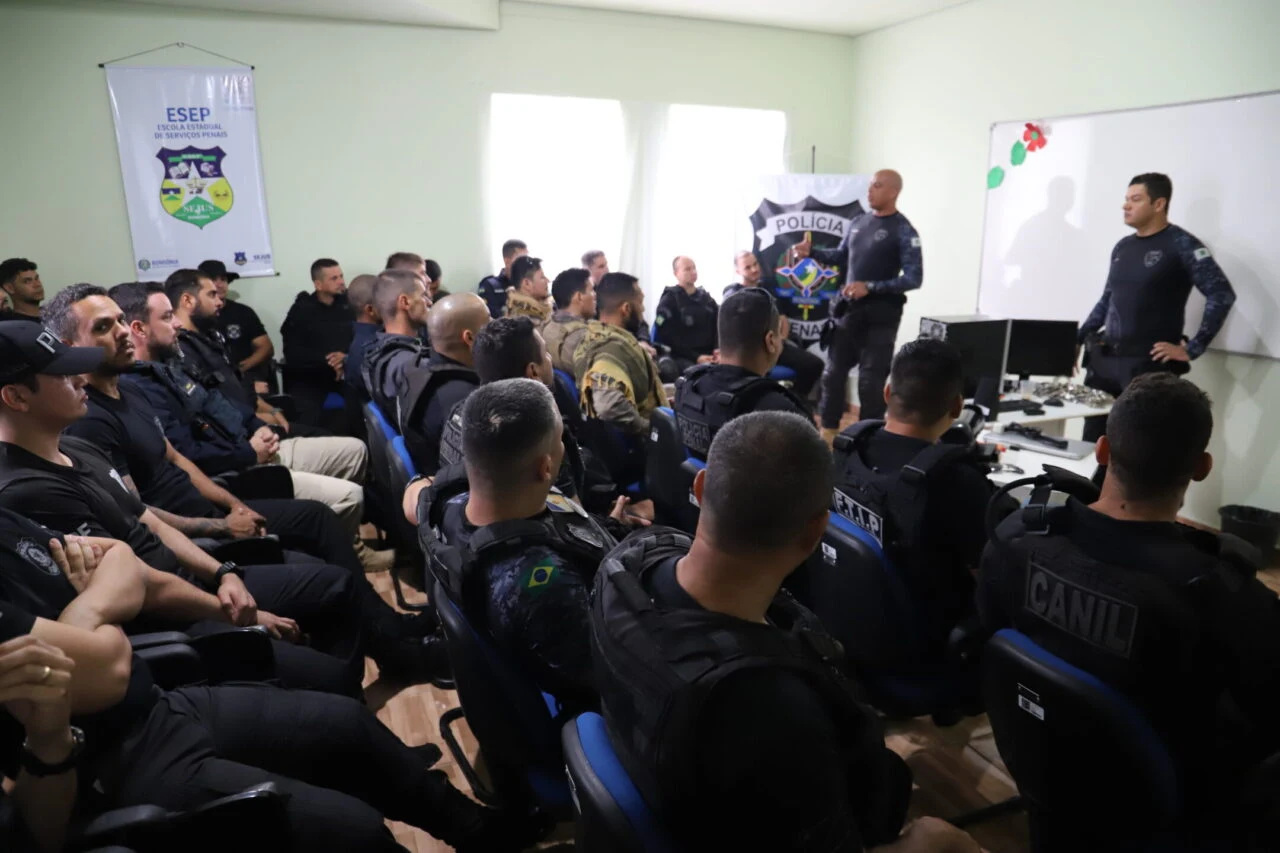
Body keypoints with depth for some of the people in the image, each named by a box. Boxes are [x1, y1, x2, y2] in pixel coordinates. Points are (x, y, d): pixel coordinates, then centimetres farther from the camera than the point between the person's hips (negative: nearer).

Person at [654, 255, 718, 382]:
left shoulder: (707, 299, 18)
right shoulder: (669, 300, 1)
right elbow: (667, 337, -6)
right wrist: (695, 357, -13)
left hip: (708, 358, 5)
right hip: (681, 358, -5)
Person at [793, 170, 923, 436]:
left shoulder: (903, 231, -10)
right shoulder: (858, 223, 8)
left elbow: (914, 279, -15)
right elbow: (841, 256, 21)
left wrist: (870, 287, -22)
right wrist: (812, 252, 5)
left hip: (880, 315, -6)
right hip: (848, 309, 6)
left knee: (871, 380, 0)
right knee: (834, 372, 12)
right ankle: (828, 430, 26)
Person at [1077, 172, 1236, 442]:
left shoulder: (1181, 245, -5)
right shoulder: (1122, 246, 14)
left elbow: (1222, 295, -11)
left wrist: (1192, 349, -13)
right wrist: (1078, 338, 14)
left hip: (1149, 363, -6)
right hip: (1104, 359, 6)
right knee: (1092, 440, 7)